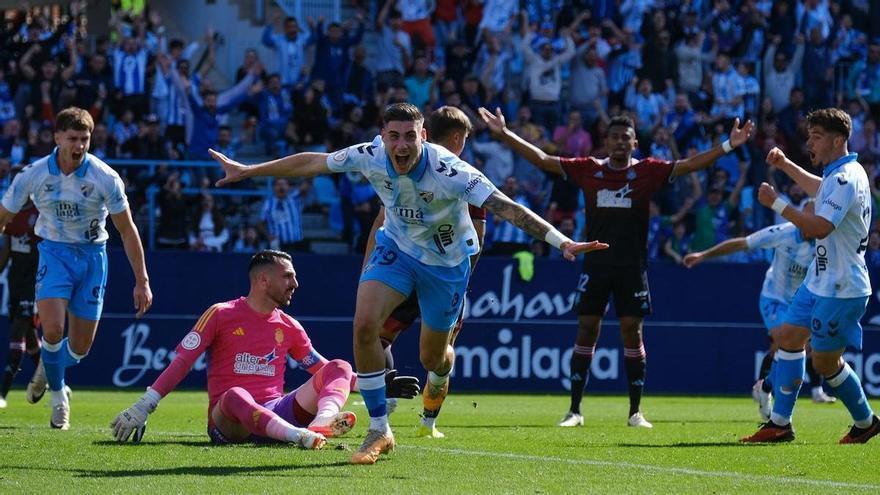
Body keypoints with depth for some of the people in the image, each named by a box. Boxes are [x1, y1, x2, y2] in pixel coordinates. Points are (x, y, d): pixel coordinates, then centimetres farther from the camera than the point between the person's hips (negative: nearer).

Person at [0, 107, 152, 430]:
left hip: (92, 255, 1)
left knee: (80, 347, 1)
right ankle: (58, 397, 2)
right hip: (54, 251, -1)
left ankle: (47, 369, 36)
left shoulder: (105, 178, -14)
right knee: (52, 329, -22)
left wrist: (142, 280, -8)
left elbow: (127, 230, -6)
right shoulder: (33, 175, -12)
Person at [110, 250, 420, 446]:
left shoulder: (289, 327, 17)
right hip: (226, 422, -5)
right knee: (235, 396, -41)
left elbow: (322, 370, 23)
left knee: (340, 368, -12)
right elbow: (182, 362, -1)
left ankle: (322, 422, -46)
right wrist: (143, 407, -10)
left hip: (276, 413, 5)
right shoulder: (220, 315, 3)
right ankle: (300, 436, -64)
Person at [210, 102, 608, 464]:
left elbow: (508, 208, -40)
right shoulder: (370, 157, -22)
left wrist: (562, 241, -51)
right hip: (396, 248, 2)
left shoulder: (448, 171, -34)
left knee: (432, 358, 10)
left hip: (447, 261, -2)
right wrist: (248, 171, 2)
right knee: (364, 323, -22)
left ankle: (440, 377, 54)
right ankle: (379, 431, -10)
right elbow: (311, 163, -6)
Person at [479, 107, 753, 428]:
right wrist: (505, 134, 0)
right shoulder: (588, 170, 4)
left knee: (632, 332, -1)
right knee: (586, 330, 1)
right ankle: (574, 410, 6)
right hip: (595, 265, 1)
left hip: (632, 266, -1)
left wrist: (728, 146, -16)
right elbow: (542, 159, 4)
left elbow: (689, 165, -6)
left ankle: (635, 411, 7)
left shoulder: (647, 171, 0)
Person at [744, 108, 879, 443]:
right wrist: (786, 165, 30)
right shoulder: (836, 175, 10)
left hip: (841, 290, -10)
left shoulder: (847, 178, -22)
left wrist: (777, 203, -27)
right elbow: (818, 189, 37)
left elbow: (820, 227, -33)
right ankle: (780, 423, 11)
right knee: (788, 337, 9)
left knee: (825, 362, -1)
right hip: (820, 282, 10)